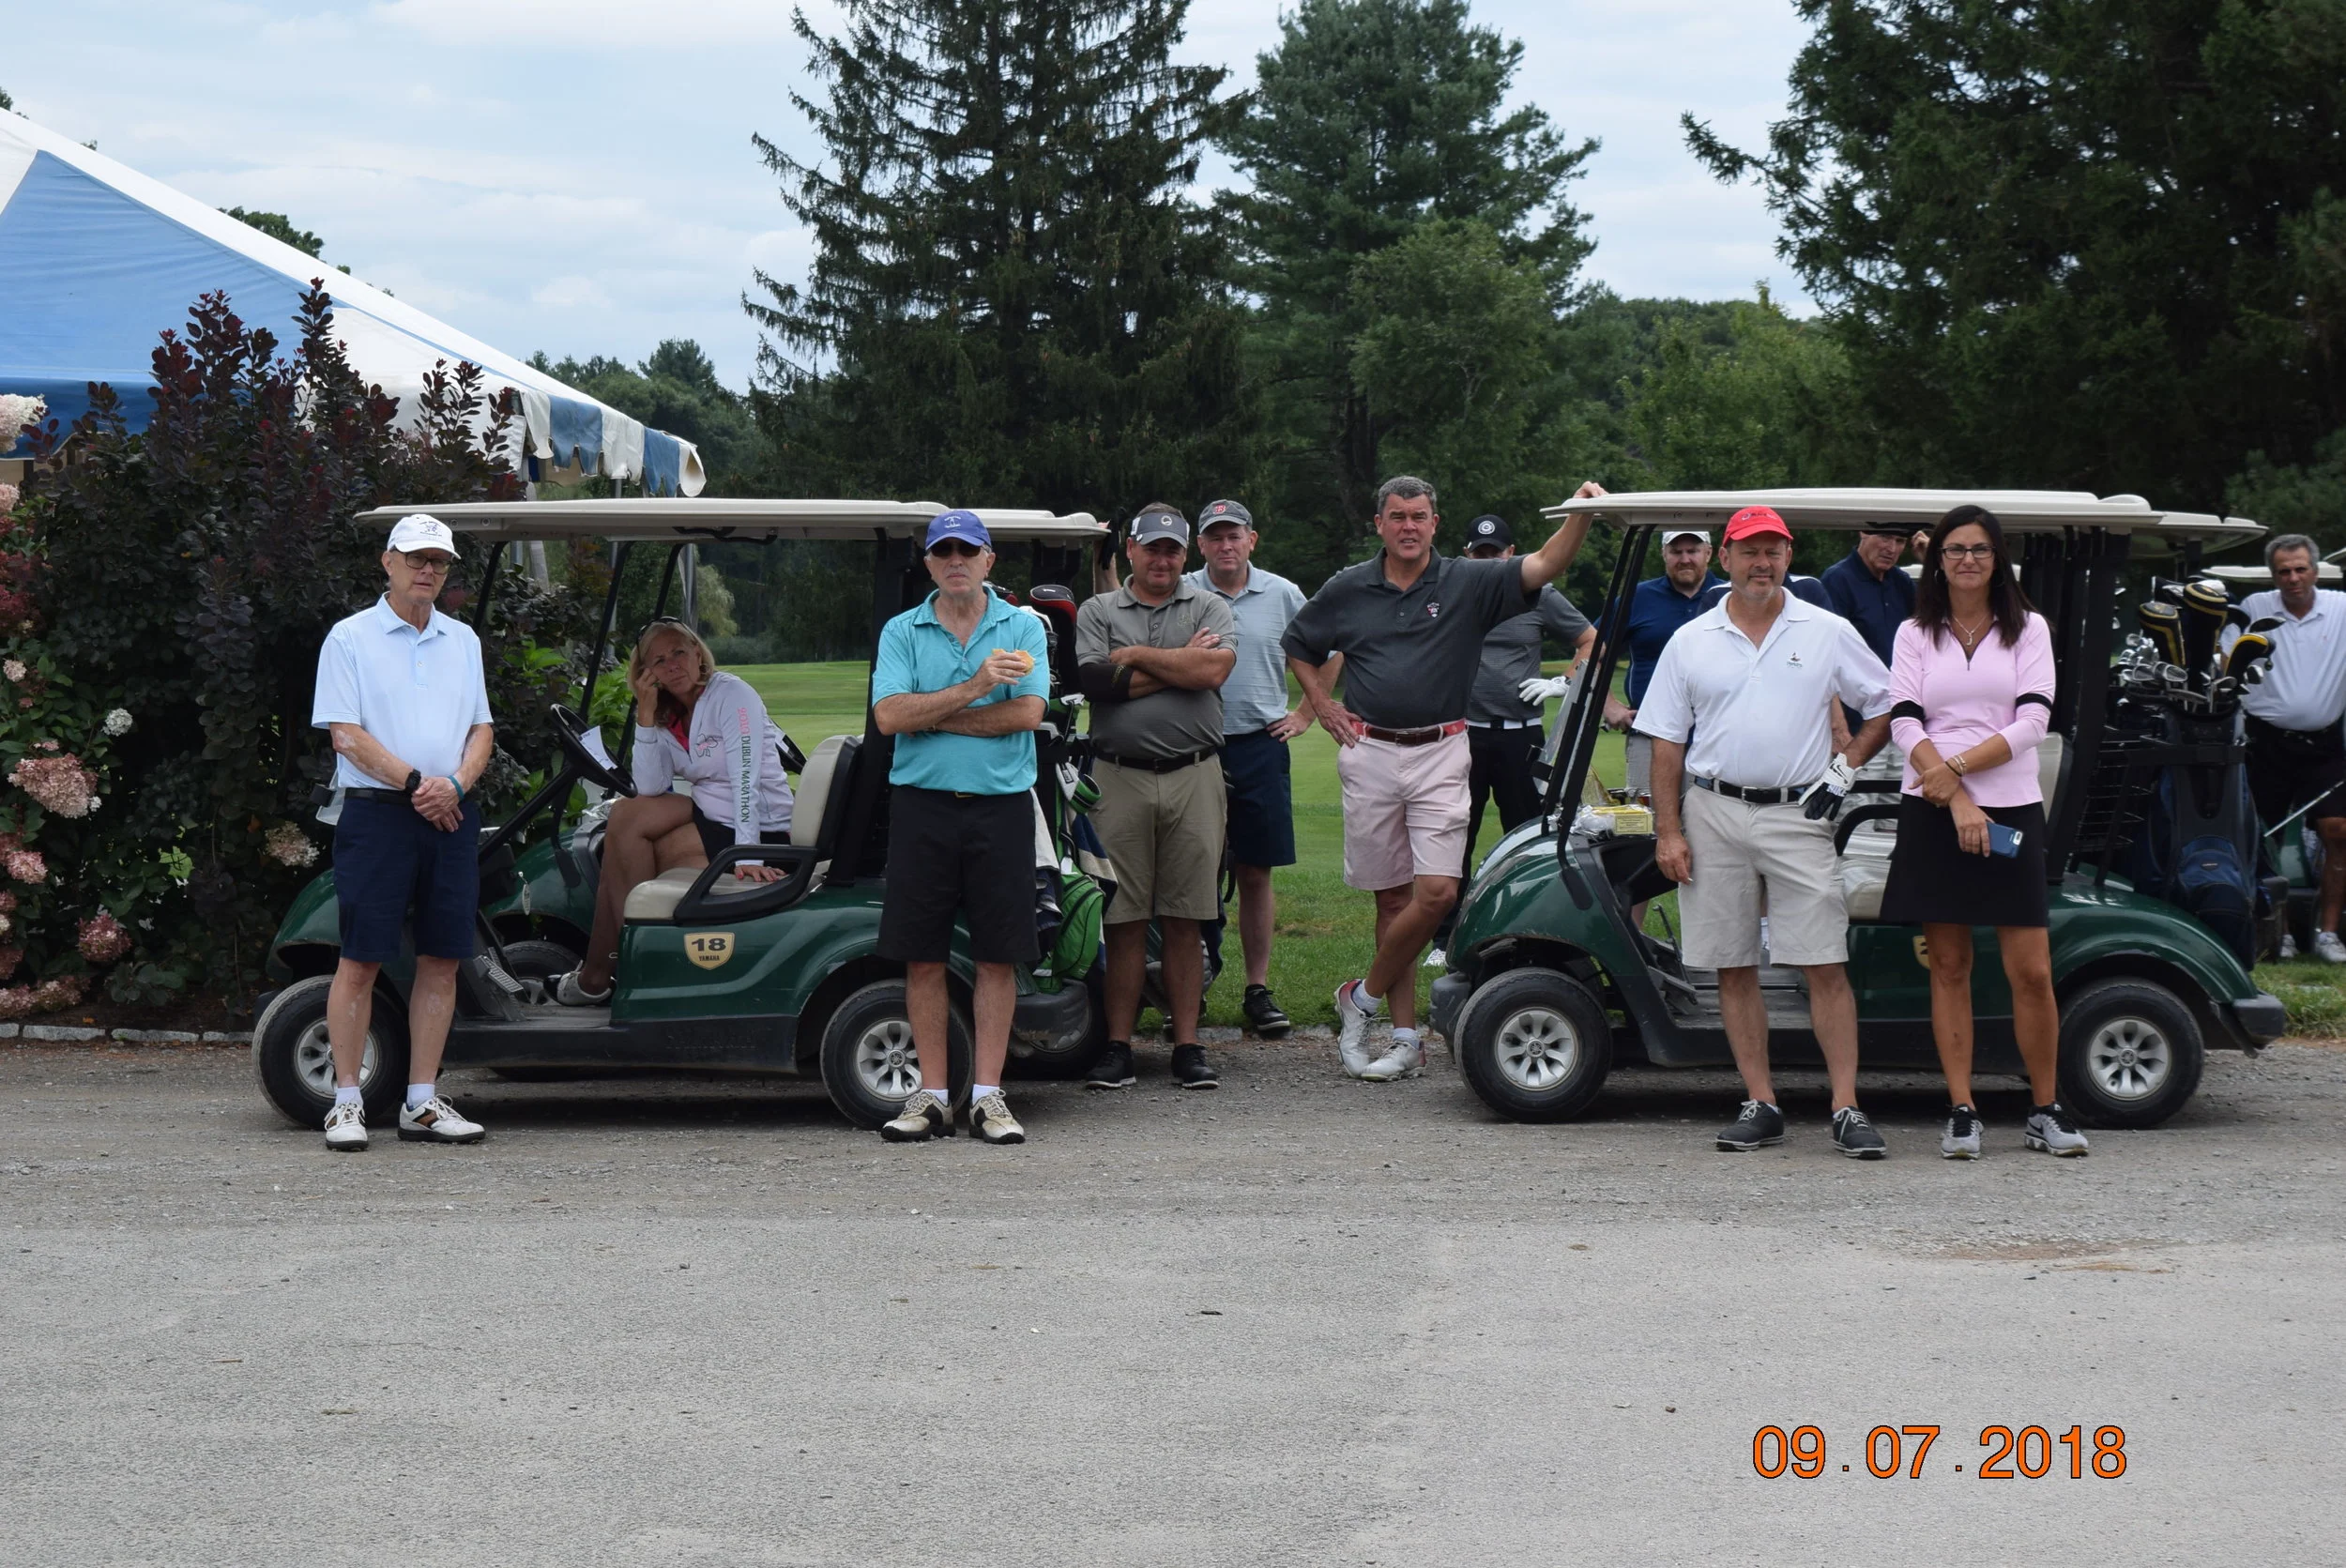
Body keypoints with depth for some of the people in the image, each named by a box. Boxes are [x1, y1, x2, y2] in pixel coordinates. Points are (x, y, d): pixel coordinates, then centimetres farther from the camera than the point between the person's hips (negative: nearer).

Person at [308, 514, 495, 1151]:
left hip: (451, 814, 5)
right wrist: (417, 783, -13)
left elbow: (481, 729, 13)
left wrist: (455, 783, -6)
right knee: (360, 960, -4)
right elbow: (347, 734, -7)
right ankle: (346, 1103, 1)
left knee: (442, 959, 4)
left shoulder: (463, 641, 16)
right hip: (377, 813, -5)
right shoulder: (350, 638, 1)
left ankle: (422, 1103, 10)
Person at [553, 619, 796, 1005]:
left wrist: (746, 857, -33)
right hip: (710, 817, 8)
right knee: (625, 815, -7)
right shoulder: (668, 715, 9)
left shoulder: (732, 695, -14)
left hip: (761, 830, -8)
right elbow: (650, 788, -4)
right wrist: (645, 713, -10)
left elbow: (746, 780, -24)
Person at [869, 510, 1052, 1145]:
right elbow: (889, 716, -7)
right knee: (923, 955, 2)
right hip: (922, 804, 1)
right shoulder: (901, 632, 7)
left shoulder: (1024, 628, 5)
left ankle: (988, 1095, 6)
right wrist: (975, 687, -15)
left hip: (1001, 803, 0)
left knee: (998, 954, 0)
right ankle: (931, 1096, 9)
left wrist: (930, 714, -8)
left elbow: (1027, 712, -9)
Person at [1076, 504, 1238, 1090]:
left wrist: (1138, 657, -3)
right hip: (1120, 778, 0)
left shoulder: (1210, 607, 10)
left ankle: (1187, 1046, 7)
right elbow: (1096, 682, -7)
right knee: (1123, 920, 0)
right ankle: (1118, 1046, 6)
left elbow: (1215, 669, -9)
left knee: (1186, 921, 3)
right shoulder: (1097, 611, 10)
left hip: (1193, 777, 0)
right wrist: (1180, 661, -3)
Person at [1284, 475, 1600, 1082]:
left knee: (1438, 891, -12)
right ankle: (1406, 1037, 10)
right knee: (1393, 896, 5)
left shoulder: (1468, 584, 1)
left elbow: (1543, 566, -12)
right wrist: (1322, 706, 9)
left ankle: (1365, 997, 8)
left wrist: (1581, 514, -27)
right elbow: (1298, 645, 21)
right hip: (1370, 754, 1)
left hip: (1440, 753, -1)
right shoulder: (1348, 589, 6)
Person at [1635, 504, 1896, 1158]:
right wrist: (1668, 831, 1)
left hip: (1797, 815, -2)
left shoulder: (1828, 633, 6)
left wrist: (1845, 768, 0)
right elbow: (1668, 743, 8)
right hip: (1713, 815, 2)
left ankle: (1846, 1108, -6)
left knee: (1826, 966, -8)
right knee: (1734, 968, 3)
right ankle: (1761, 1105, 9)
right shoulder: (1690, 642, 8)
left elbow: (1885, 705, 12)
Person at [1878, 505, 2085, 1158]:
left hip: (2011, 810, -1)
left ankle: (2047, 1110, 8)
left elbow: (2032, 722, -3)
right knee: (1949, 967, 2)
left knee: (2033, 973, -4)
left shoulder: (2028, 629, 8)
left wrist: (1955, 768, -12)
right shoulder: (1915, 635, 9)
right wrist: (1956, 800, -14)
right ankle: (1960, 1111, 6)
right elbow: (1905, 723, -2)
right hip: (1932, 812, 1)